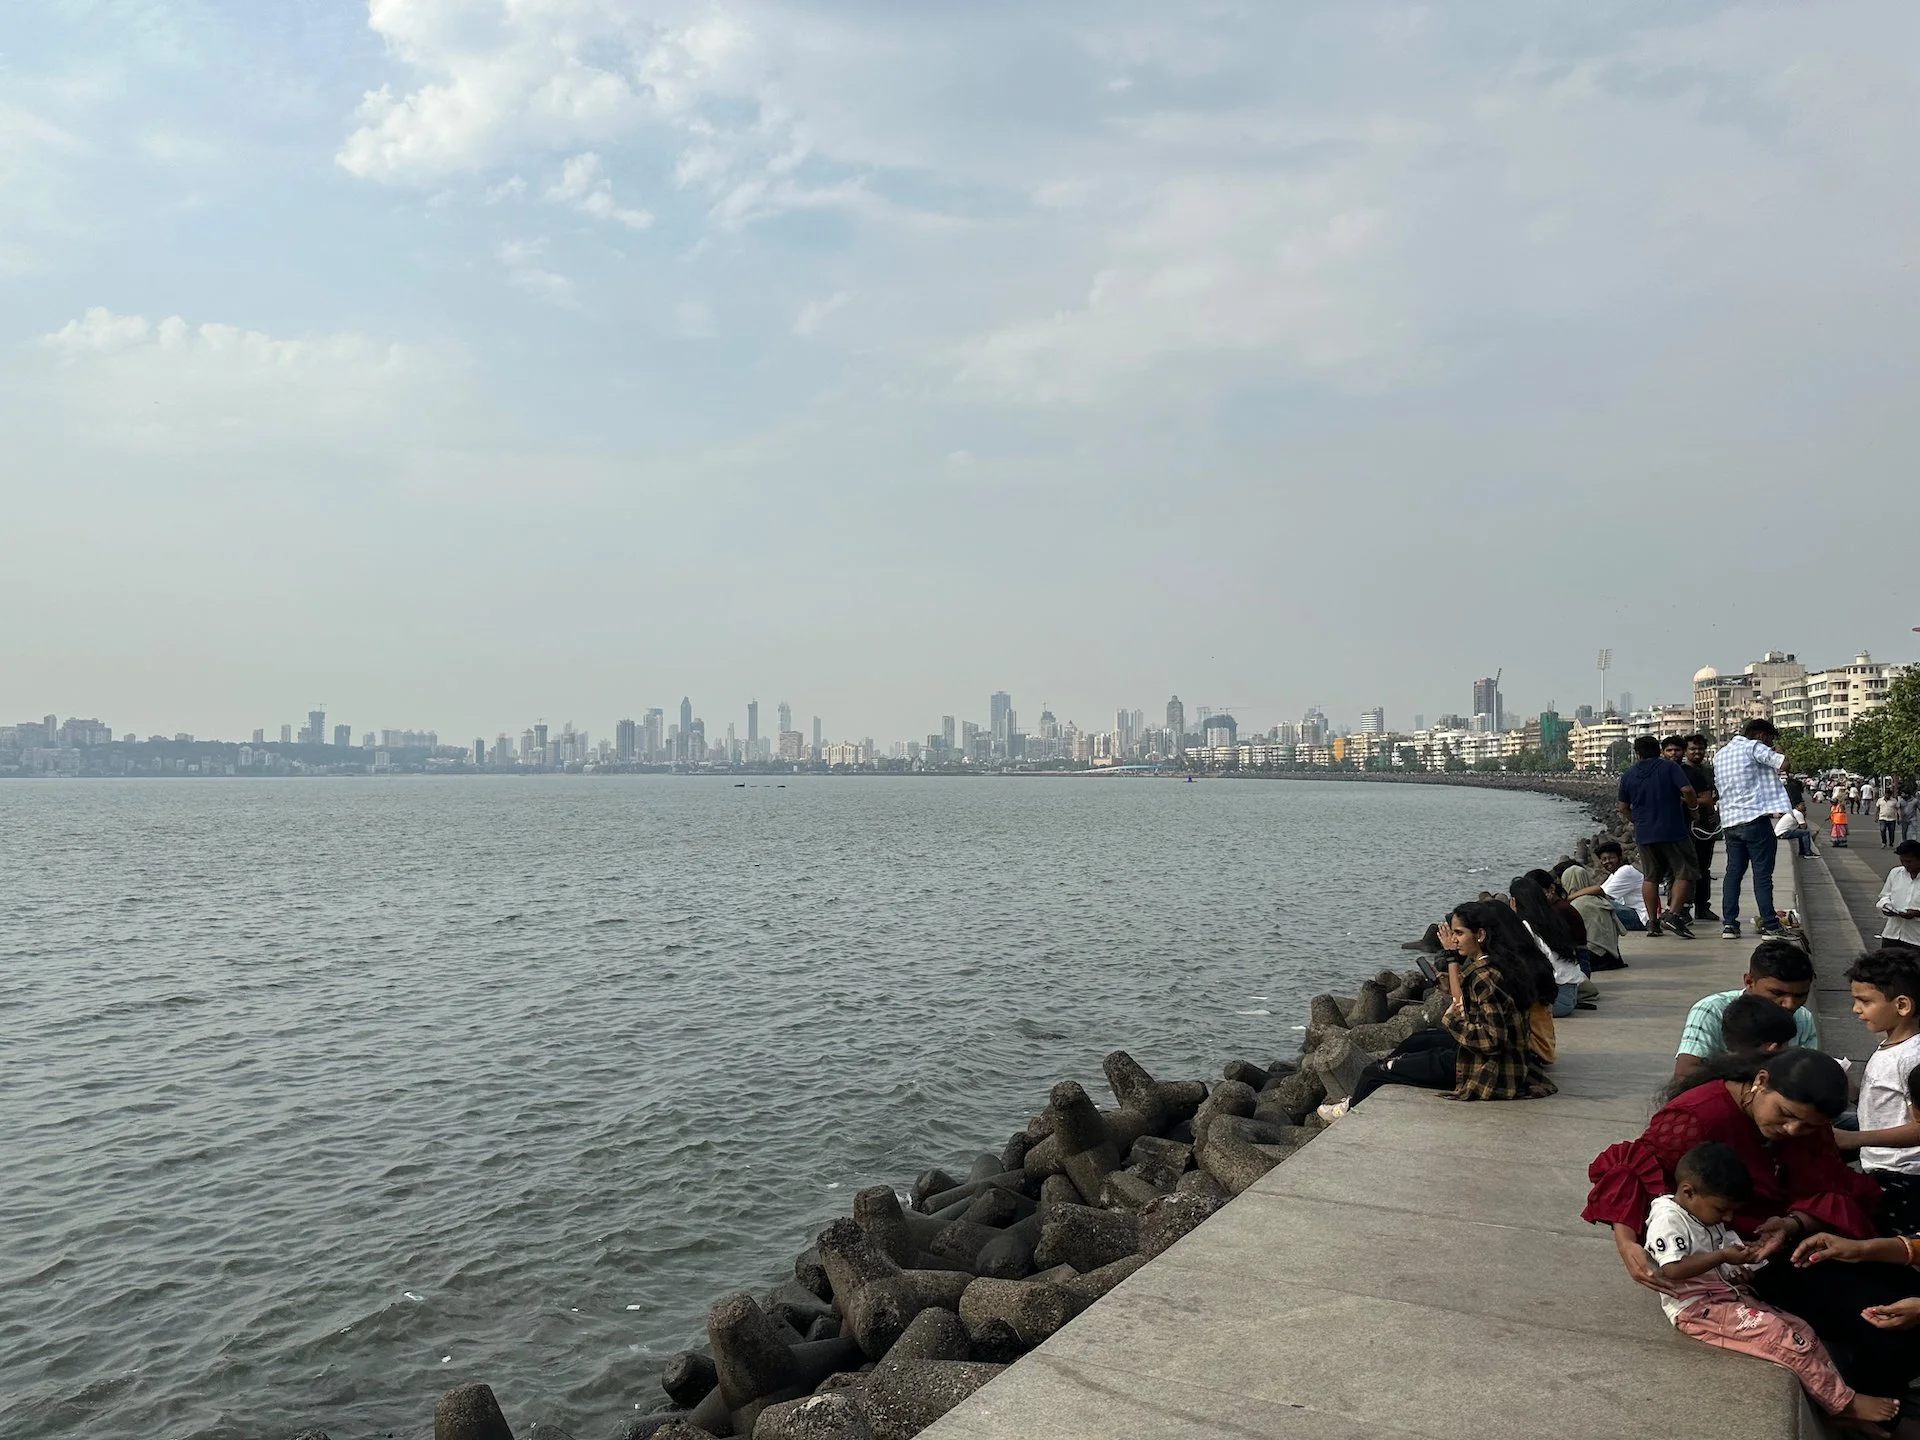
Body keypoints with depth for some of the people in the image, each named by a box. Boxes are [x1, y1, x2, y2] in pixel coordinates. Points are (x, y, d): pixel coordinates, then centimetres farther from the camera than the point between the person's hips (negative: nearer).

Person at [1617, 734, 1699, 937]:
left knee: (1651, 876, 12)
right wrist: (1693, 806, 6)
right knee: (1684, 873, 2)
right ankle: (1673, 914, -13)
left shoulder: (1628, 774, 7)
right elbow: (1687, 790, -14)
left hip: (1644, 834, 4)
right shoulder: (1669, 767, -2)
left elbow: (1623, 808, 11)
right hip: (1673, 831, -4)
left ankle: (1652, 921, 10)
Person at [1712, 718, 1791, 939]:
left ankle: (1729, 923, 4)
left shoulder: (1721, 754, 19)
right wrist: (1777, 750, 3)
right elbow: (1783, 763, -15)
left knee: (1733, 872, 8)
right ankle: (1769, 924, -2)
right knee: (1762, 874, -3)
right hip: (1755, 819, -7)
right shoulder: (1753, 747, -4)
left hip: (1729, 821, 7)